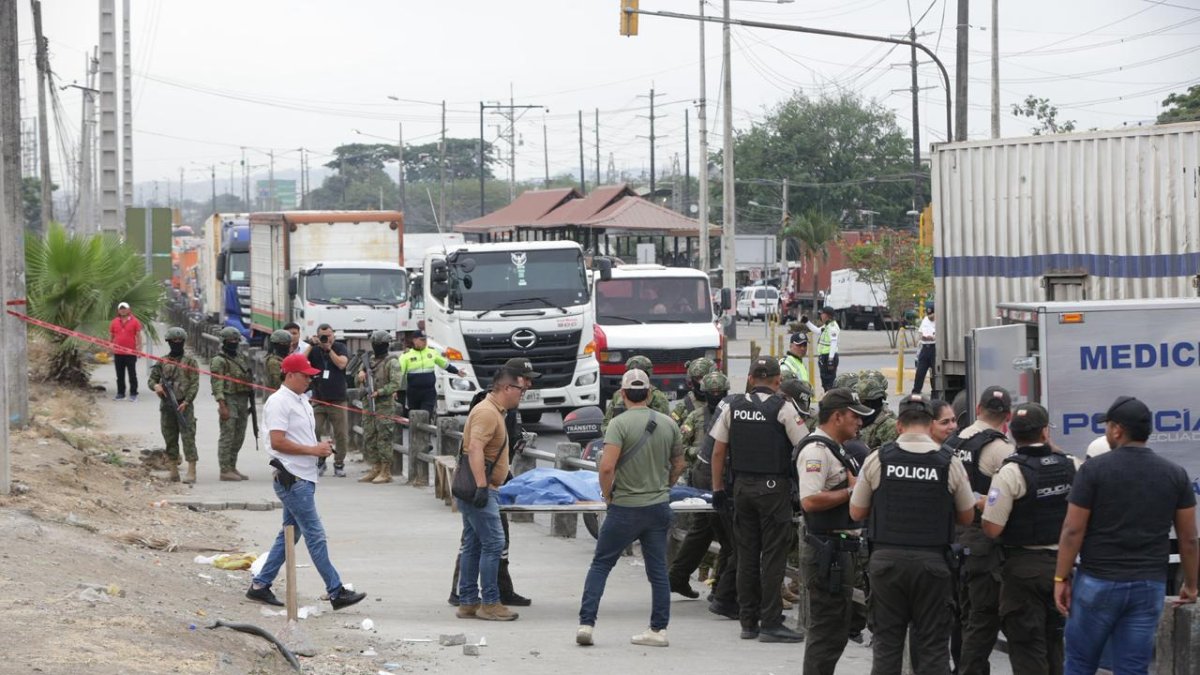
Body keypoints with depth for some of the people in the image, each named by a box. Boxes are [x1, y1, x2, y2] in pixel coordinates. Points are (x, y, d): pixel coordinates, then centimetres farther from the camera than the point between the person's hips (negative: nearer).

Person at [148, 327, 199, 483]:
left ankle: (191, 472, -14)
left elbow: (194, 384, -5)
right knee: (170, 439, 8)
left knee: (188, 437, -10)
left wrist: (186, 402, -15)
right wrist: (155, 385, -10)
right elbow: (152, 378, 15)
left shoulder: (190, 361, 1)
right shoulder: (162, 362, 12)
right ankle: (173, 469, 15)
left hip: (184, 405, -4)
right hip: (166, 406, 4)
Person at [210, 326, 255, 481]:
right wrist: (222, 406, -21)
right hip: (229, 400, -8)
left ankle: (232, 468, 19)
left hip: (243, 400, 8)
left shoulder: (243, 358, 17)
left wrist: (250, 404, 18)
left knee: (239, 438, 11)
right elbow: (217, 384, -13)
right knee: (227, 436, -7)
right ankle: (225, 470, -6)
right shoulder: (219, 361, -7)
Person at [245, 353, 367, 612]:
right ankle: (336, 592, -8)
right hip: (292, 478, -10)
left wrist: (320, 447, 5)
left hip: (304, 477, 10)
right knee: (315, 535, -9)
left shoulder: (301, 401, 17)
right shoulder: (279, 402, -13)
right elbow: (278, 442, -21)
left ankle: (260, 585, 20)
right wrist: (312, 450, -18)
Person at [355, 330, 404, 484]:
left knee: (384, 440, -6)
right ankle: (375, 470, 17)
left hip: (385, 407, -7)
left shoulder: (392, 363, -6)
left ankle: (386, 473, -3)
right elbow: (359, 382, 23)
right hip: (369, 406, 7)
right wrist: (361, 374, 1)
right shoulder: (369, 360, 15)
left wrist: (379, 392, -21)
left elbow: (395, 384, -14)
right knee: (368, 439, 9)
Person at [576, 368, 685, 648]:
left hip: (625, 509, -4)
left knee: (601, 564, 6)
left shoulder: (620, 424, -13)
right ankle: (659, 630, 10)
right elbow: (678, 466, 13)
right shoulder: (668, 424, 4)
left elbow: (606, 467, -21)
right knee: (658, 570, 9)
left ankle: (586, 623, 0)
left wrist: (608, 494, -5)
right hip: (659, 507, 4)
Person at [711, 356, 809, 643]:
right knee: (773, 555, -1)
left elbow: (718, 451, 7)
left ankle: (748, 622, 15)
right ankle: (770, 624, -2)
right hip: (774, 487, -5)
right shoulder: (782, 408, -8)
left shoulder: (733, 407, 4)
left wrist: (718, 488, 14)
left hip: (742, 487, 5)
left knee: (746, 555, 11)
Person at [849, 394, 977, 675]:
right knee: (933, 644, 5)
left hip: (886, 557, 1)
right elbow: (967, 516, 8)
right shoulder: (950, 462, -4)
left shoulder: (877, 459, -3)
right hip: (932, 560, -1)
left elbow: (856, 512, 6)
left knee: (886, 642, 8)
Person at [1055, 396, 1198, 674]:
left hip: (1097, 582, -3)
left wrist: (1061, 578, 0)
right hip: (1149, 587, 3)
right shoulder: (1175, 475, 2)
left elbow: (1073, 531, -8)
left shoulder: (1094, 469, -8)